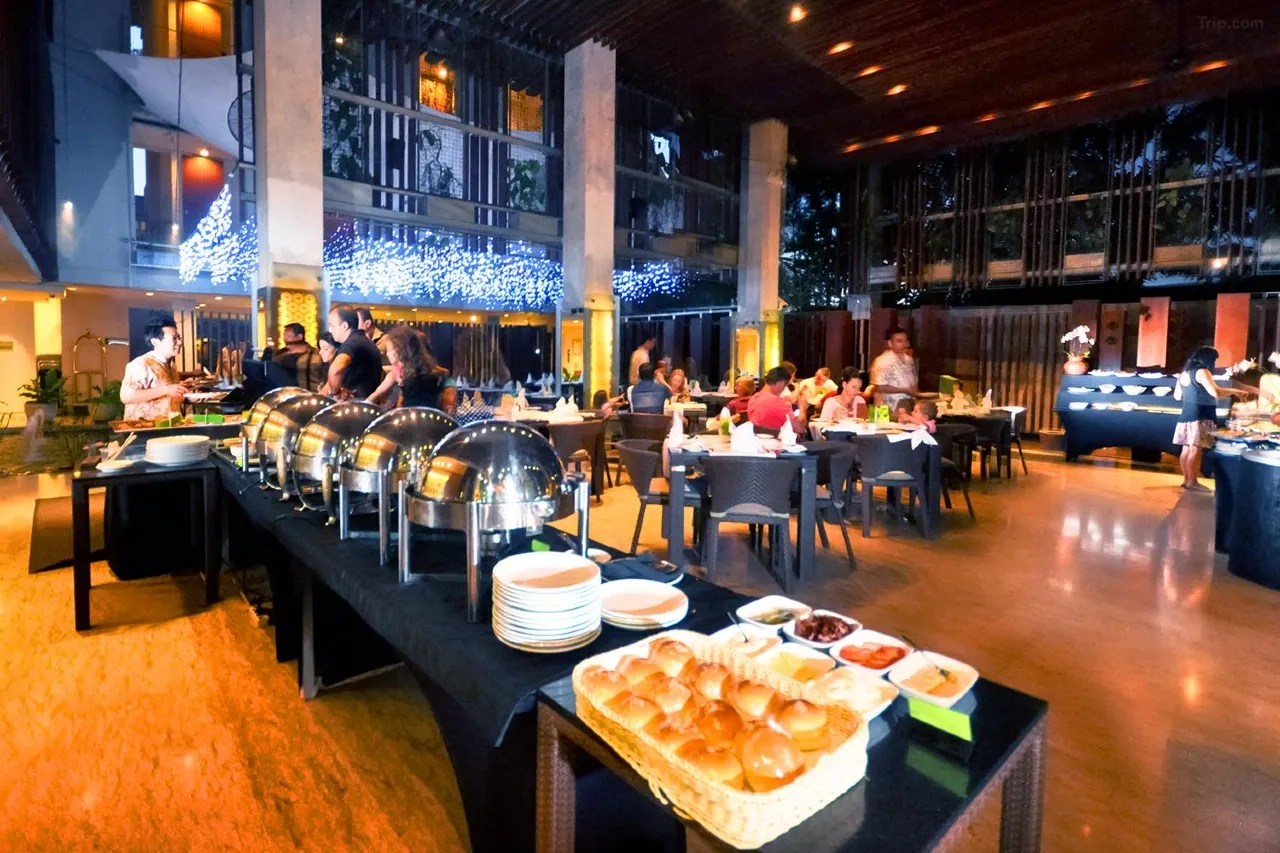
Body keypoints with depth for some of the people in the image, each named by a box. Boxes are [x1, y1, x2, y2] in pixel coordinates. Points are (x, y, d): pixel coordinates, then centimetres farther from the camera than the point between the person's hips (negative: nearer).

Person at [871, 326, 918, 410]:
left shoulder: (909, 360, 10)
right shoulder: (882, 361, -14)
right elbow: (880, 388, -19)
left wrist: (914, 393, 0)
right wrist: (905, 390, -14)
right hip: (889, 410, -7)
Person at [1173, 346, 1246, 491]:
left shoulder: (1184, 373, 15)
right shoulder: (1202, 372, -10)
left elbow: (1177, 396, 21)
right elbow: (1215, 392, -20)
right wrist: (1234, 391, -7)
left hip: (1186, 415, 8)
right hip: (1199, 417, -8)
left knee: (1187, 449, 9)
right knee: (1195, 450, -7)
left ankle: (1187, 479, 13)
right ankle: (1192, 482, -5)